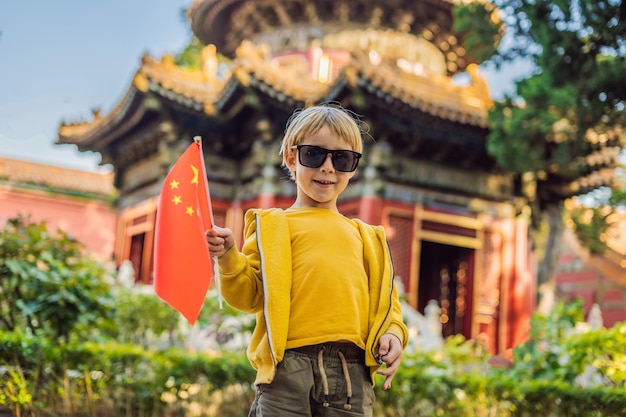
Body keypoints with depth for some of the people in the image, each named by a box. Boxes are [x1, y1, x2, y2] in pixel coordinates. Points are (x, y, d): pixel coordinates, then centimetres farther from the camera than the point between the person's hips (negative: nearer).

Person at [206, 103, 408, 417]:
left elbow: (384, 300, 20)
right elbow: (250, 295, 5)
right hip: (289, 366, -3)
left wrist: (392, 332, 1)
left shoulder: (364, 235, 21)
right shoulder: (274, 225, 11)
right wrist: (229, 258, -12)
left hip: (352, 371, 3)